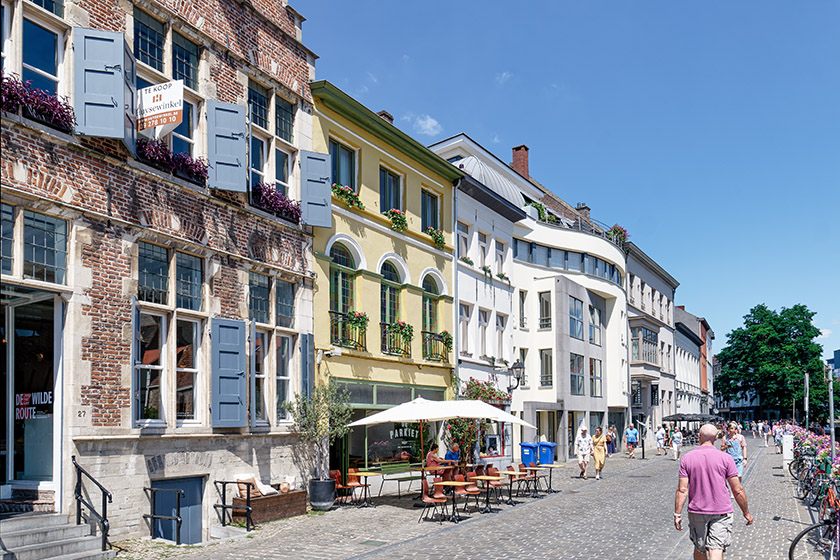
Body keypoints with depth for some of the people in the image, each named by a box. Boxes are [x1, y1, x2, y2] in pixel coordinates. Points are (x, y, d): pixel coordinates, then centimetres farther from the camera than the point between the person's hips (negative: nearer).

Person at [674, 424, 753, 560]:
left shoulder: (687, 458, -4)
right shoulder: (725, 458, -7)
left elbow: (682, 489, -8)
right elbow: (738, 490, -5)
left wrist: (677, 514, -3)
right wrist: (746, 512, 7)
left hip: (696, 512, 2)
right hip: (721, 512, -2)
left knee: (699, 549, 19)